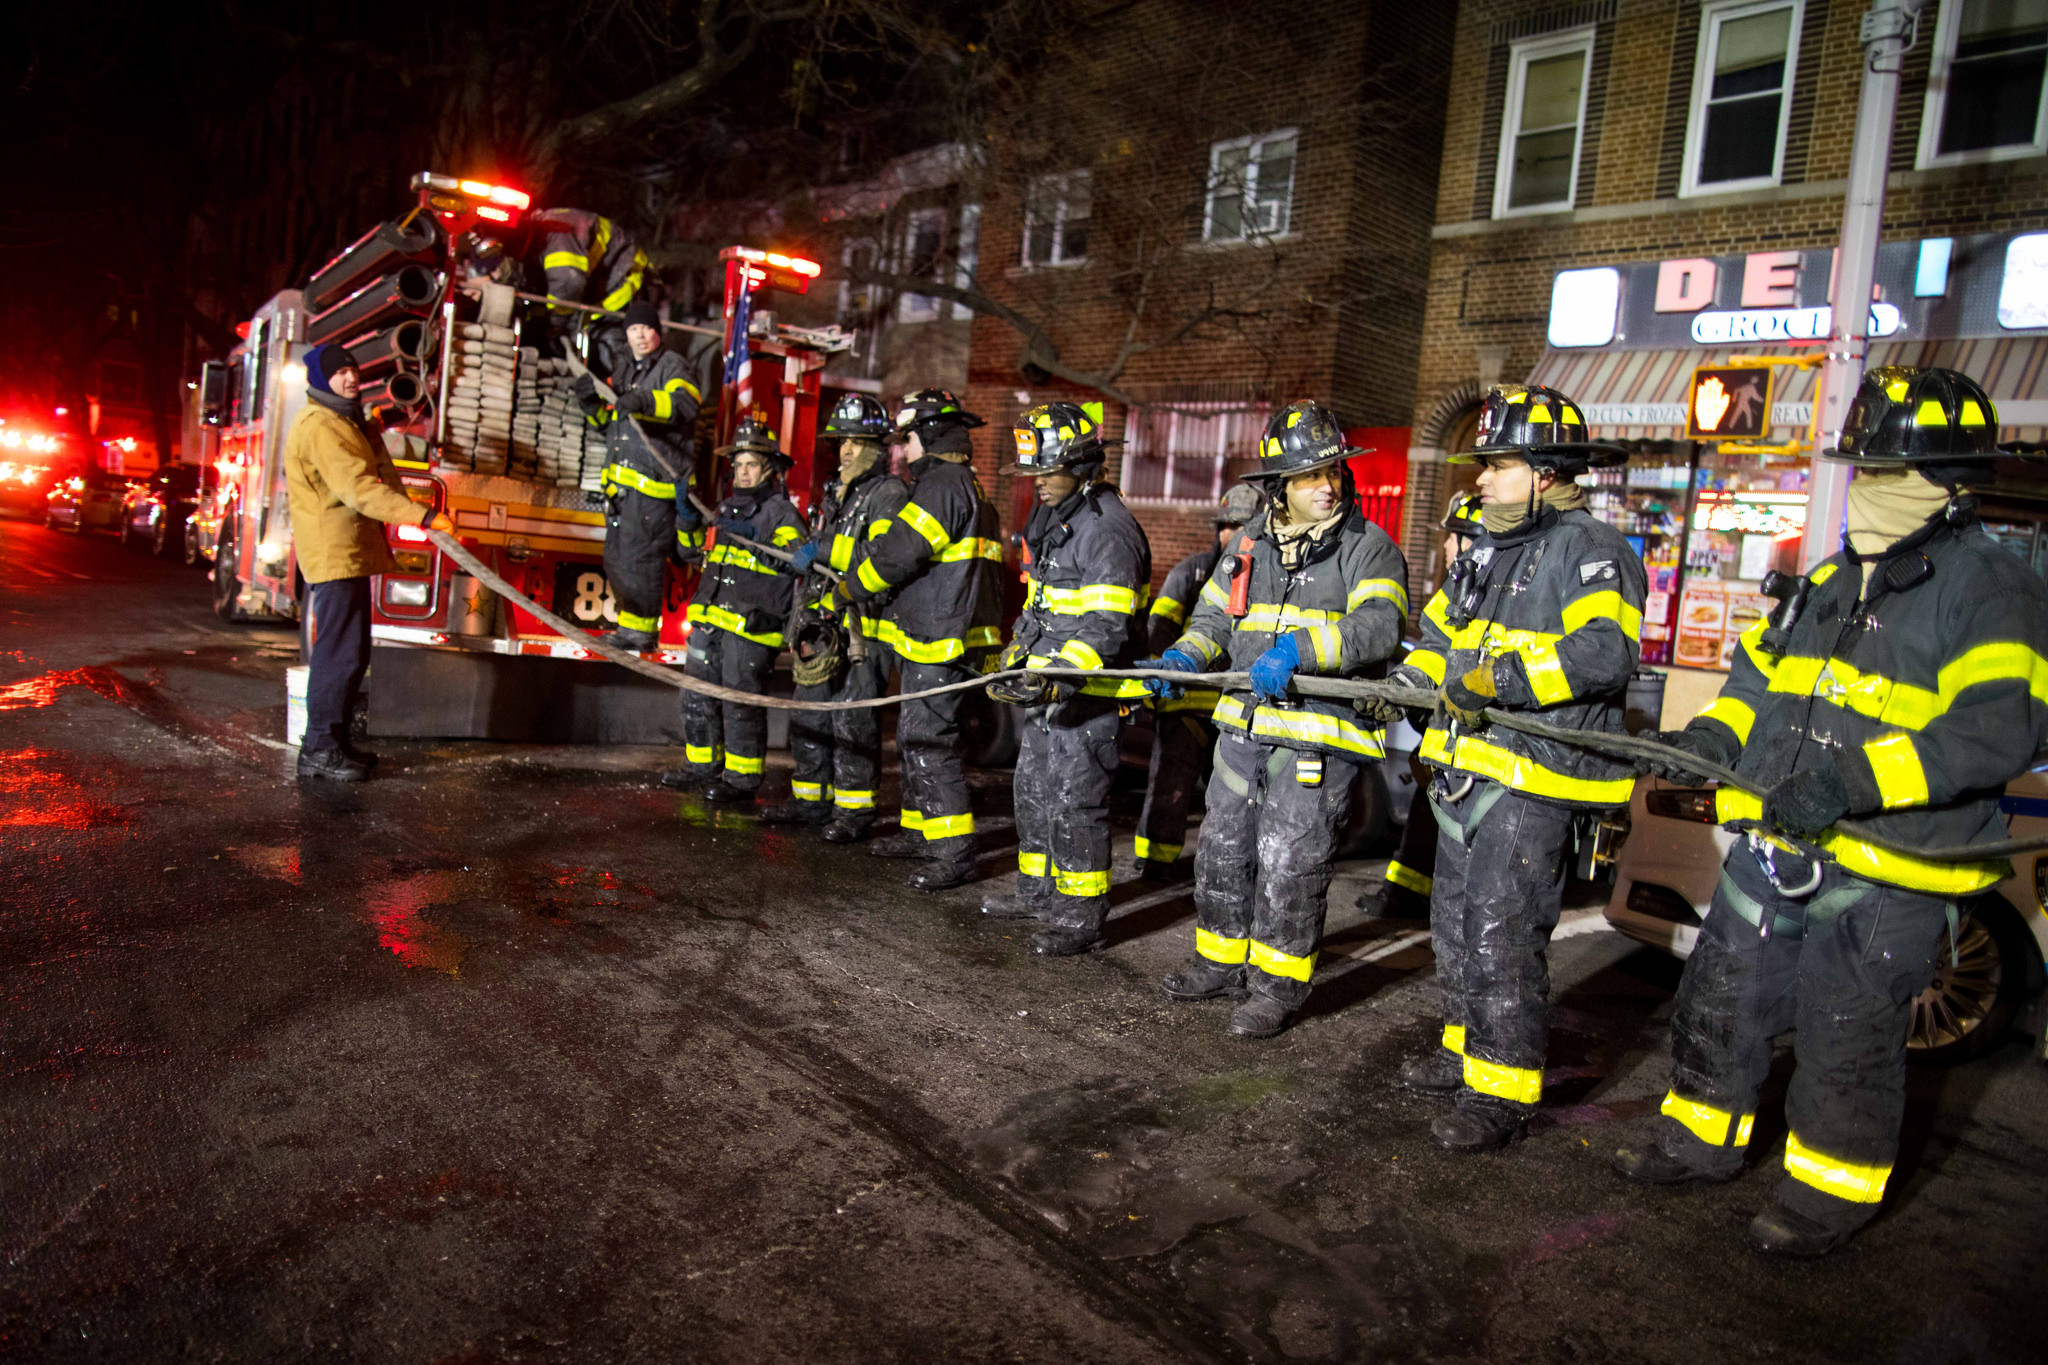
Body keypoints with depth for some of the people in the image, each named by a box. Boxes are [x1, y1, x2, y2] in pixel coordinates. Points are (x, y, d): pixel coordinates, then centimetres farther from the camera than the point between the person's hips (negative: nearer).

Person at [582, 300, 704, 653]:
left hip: (655, 481, -9)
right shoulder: (625, 371, 21)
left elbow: (685, 403, -25)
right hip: (622, 481, 9)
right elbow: (608, 421, 27)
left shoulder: (672, 365, -5)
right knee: (616, 558, 13)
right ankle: (630, 624, 24)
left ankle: (642, 631, -1)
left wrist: (645, 401, -41)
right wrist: (592, 402, 6)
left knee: (641, 557, -9)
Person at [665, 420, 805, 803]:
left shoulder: (782, 514, -6)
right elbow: (700, 553, 32)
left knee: (740, 705, -3)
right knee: (699, 697, 15)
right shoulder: (727, 509, 18)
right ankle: (702, 767, 28)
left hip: (750, 627, -8)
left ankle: (742, 782, 6)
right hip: (710, 620, 8)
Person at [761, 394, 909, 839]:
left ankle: (855, 810, 2)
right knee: (808, 713, 12)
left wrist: (825, 550, -23)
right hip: (827, 622, 9)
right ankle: (811, 800, 22)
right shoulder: (835, 493, 22)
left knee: (852, 720, -7)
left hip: (864, 624, -9)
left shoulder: (889, 493, -6)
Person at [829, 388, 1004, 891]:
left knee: (927, 742, -10)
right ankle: (921, 830, 28)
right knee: (914, 737, 17)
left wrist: (846, 592, -2)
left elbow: (898, 553, -17)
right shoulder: (964, 485, 21)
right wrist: (866, 594, 17)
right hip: (928, 642, 11)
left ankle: (955, 853, -7)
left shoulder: (944, 484, -13)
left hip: (941, 643, -11)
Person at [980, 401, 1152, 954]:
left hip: (1089, 694, -10)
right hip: (1048, 687, 10)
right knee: (1033, 790, 18)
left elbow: (1108, 626, -25)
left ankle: (1081, 916, 8)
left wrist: (1058, 676, -34)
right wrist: (1017, 655, 23)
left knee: (1075, 803, -4)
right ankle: (1038, 891, 34)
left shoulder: (1108, 529, -18)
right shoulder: (1053, 519, 14)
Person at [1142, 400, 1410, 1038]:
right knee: (1222, 848, 14)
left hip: (1320, 733, -6)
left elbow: (1379, 627, -20)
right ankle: (1224, 962, 32)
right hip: (1244, 725, 6)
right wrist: (1185, 657, -3)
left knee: (1288, 863, -2)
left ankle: (1278, 985, 16)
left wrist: (1297, 647, -33)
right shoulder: (1250, 542, 11)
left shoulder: (1369, 547, -6)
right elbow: (1214, 616, 17)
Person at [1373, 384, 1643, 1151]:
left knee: (1501, 936, -6)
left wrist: (1498, 678, -28)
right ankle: (1466, 1050, 35)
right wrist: (1404, 683, 9)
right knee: (1455, 922, 18)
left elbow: (1605, 652, -28)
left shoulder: (1590, 551, -12)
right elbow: (1441, 635, 27)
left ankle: (1504, 1093, 7)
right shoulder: (1487, 551, 16)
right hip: (1469, 767, 9)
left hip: (1534, 779, -9)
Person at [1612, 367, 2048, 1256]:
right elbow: (1760, 670, 22)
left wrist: (1859, 778, -33)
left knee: (1847, 1045, 7)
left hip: (1885, 877, -7)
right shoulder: (1830, 582, 13)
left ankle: (1831, 1193, 28)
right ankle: (1702, 1143, 36)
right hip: (1775, 852, 8)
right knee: (1719, 1002, 17)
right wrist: (1711, 737, 3)